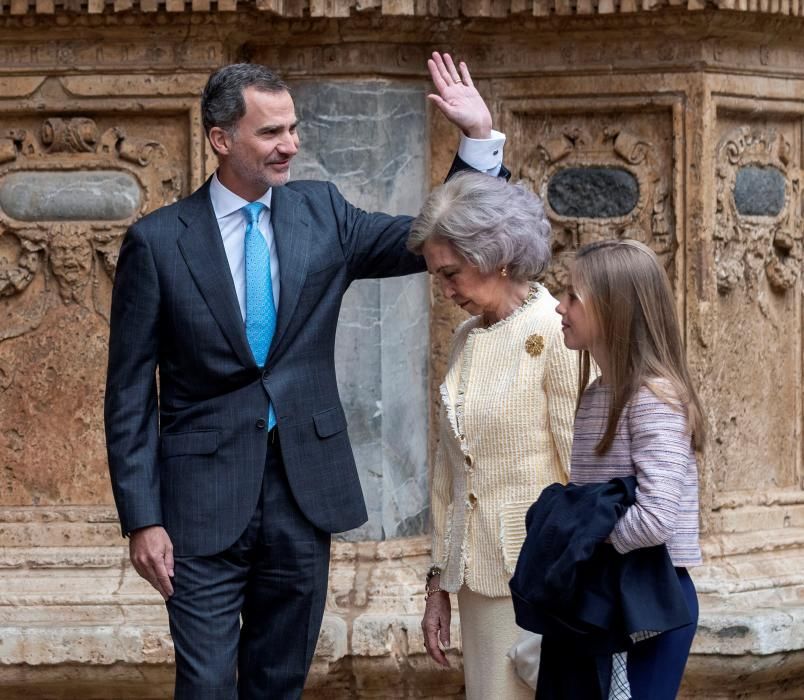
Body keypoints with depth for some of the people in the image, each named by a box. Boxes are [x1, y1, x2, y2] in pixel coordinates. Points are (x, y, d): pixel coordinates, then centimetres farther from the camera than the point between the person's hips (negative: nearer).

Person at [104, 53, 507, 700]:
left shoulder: (322, 213, 5)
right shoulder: (158, 241, -6)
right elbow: (129, 394, -4)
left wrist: (479, 137, -7)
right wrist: (142, 519, -9)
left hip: (305, 491, 3)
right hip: (206, 495, -3)